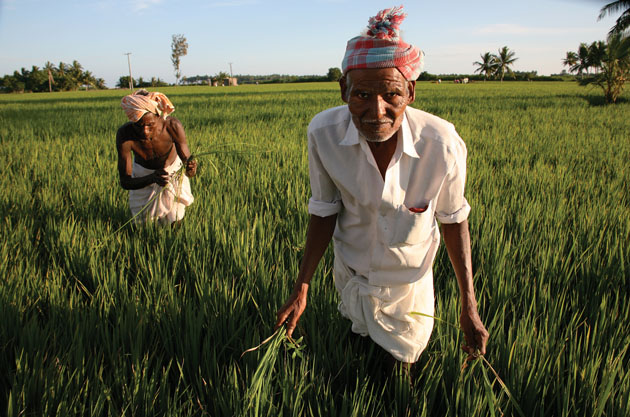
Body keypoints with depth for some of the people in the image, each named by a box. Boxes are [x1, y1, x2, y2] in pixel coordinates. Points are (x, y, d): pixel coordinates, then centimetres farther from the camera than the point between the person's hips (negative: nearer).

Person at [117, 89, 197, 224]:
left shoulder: (173, 126, -36)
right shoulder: (124, 134, -36)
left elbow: (186, 158, -28)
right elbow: (125, 182, -34)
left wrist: (190, 168, -54)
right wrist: (152, 178, -54)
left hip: (172, 169, 0)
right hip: (143, 175, 0)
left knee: (175, 222, 7)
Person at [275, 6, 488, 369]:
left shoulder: (442, 145, -32)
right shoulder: (324, 133, -28)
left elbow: (454, 220, -15)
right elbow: (324, 214, -14)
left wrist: (470, 307, -11)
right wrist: (301, 290, -11)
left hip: (409, 282, -1)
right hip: (351, 276, 1)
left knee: (404, 364, 26)